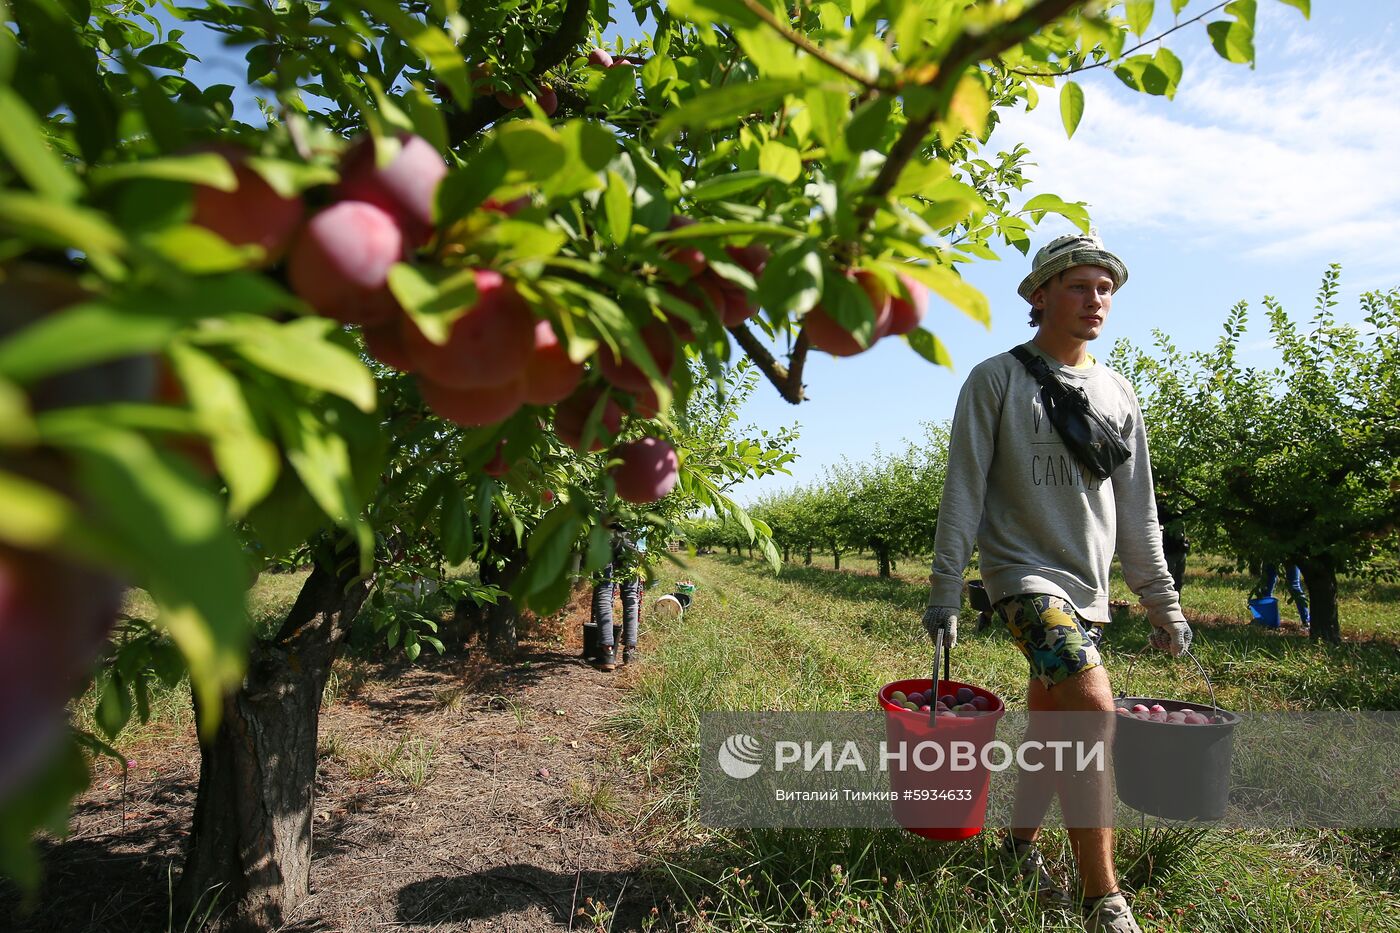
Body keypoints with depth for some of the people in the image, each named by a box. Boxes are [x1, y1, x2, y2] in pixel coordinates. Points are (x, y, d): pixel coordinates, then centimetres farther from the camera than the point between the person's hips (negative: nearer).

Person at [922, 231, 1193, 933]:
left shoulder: (1117, 393, 13)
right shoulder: (996, 379, -3)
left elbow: (1137, 512, 15)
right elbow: (962, 493, -7)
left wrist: (1162, 602, 13)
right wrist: (943, 592, -11)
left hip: (1088, 585, 6)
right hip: (1023, 570, -6)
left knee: (1052, 724, 10)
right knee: (1093, 710, -21)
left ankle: (1021, 842, 32)